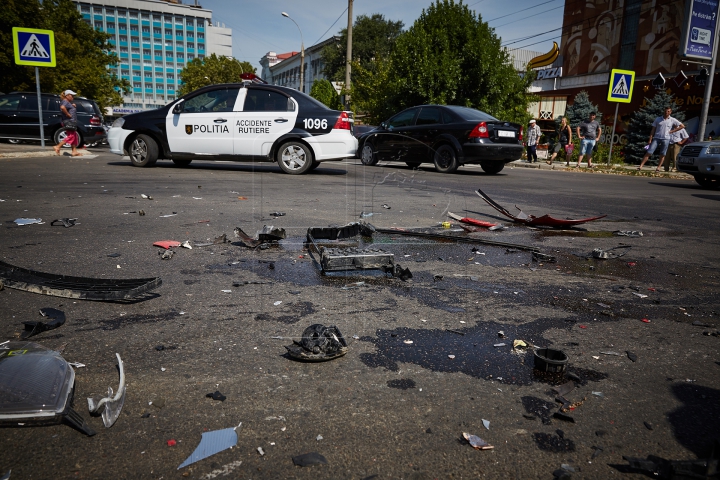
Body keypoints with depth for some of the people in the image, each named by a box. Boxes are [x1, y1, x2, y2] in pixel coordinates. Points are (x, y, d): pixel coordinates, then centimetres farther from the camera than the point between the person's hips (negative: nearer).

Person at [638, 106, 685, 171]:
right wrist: (650, 139, 1)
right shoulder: (658, 119, 8)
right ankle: (641, 166, -12)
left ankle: (658, 168, 7)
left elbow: (682, 126, 9)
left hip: (665, 139, 0)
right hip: (656, 138, 0)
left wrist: (672, 131, 1)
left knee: (662, 155, 2)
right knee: (649, 152, -9)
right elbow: (653, 130, 8)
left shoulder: (672, 120, 5)